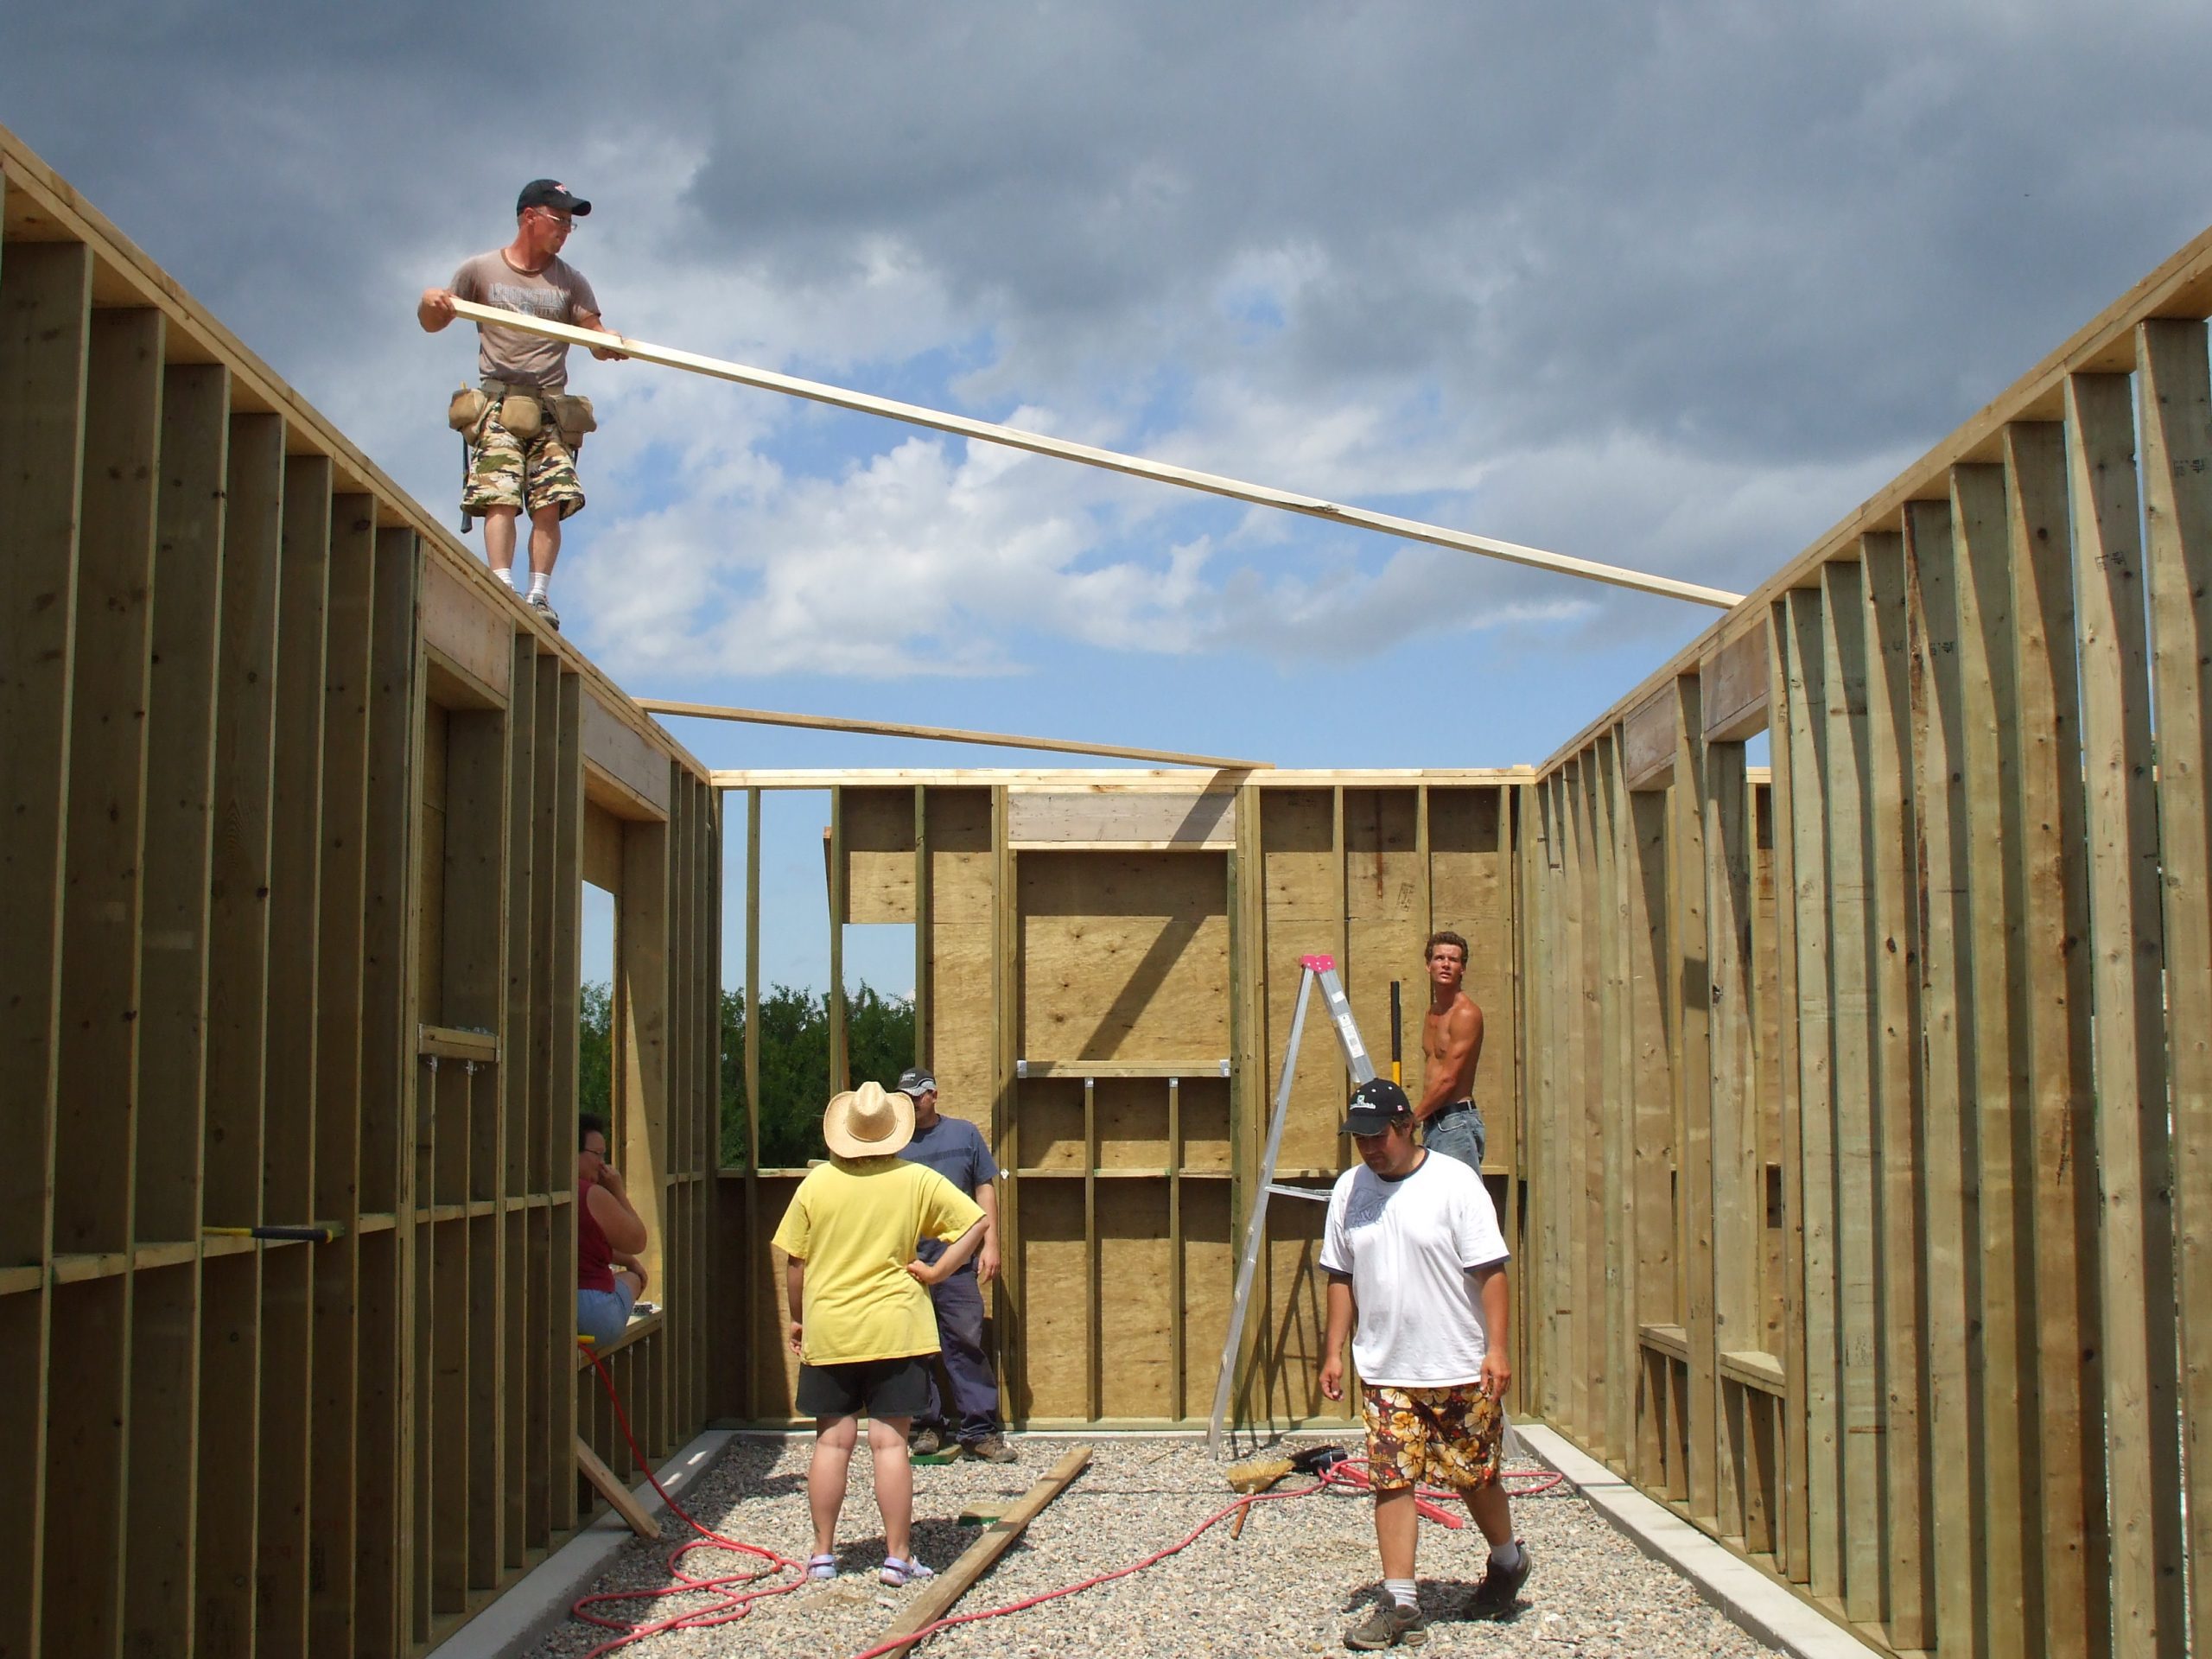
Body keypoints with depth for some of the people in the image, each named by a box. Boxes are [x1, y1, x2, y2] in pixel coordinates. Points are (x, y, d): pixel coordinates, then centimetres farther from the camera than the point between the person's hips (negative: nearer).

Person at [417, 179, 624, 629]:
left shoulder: (570, 281, 16)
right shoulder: (480, 271, 12)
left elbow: (596, 341, 7)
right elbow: (432, 324, 17)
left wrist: (609, 342, -18)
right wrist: (429, 301, -6)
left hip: (551, 405, 2)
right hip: (498, 402, -1)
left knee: (549, 503, -12)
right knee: (500, 498, -16)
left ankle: (540, 595, -11)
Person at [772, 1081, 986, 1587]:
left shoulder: (817, 1183, -2)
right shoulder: (916, 1180, -2)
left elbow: (794, 1262, 2)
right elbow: (976, 1222, -4)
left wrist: (797, 1318, 15)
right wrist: (936, 1272, -1)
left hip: (828, 1331, 1)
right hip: (895, 1329, -1)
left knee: (832, 1441, 8)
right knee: (890, 1442, 1)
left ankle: (823, 1555, 13)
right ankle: (897, 1557, 2)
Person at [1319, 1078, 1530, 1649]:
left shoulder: (1454, 1183, -9)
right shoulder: (1349, 1189, 5)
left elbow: (1490, 1272, -10)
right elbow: (1341, 1277, 12)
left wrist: (1496, 1349, -15)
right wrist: (1334, 1351, 9)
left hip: (1459, 1367, -3)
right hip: (1384, 1372, 4)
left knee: (1474, 1475, 8)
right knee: (1390, 1480, -2)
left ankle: (1508, 1559, 35)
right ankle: (1400, 1604, 4)